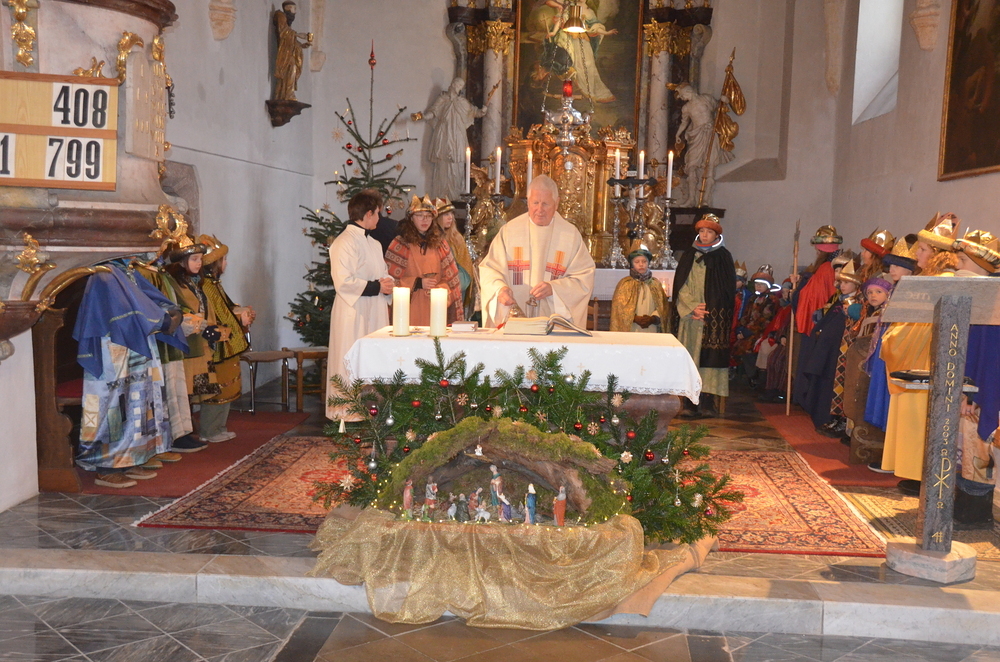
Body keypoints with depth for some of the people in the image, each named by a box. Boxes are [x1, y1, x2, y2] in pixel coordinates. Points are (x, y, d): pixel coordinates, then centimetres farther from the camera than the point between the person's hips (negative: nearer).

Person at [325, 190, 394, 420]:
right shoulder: (344, 243, -11)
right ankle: (346, 410, 2)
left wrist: (387, 283, 1)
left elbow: (384, 274, 25)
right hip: (353, 315, -8)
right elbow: (343, 282, -19)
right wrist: (376, 287, -16)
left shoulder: (374, 244, 18)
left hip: (375, 313, 9)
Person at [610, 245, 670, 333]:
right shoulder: (625, 283, 3)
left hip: (651, 330, 2)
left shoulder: (656, 284, 10)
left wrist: (652, 319, -11)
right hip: (630, 329, -2)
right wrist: (636, 319, -16)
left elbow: (661, 307, 7)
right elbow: (620, 307, -3)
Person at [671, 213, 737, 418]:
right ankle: (690, 403, 0)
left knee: (708, 356, -8)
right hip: (689, 317, 3)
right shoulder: (688, 257, 14)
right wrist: (692, 308, -8)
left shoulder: (723, 257, 6)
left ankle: (707, 402, -6)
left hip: (714, 317, -3)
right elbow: (681, 286, 7)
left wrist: (705, 310, -8)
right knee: (689, 357, -2)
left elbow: (726, 289, 0)